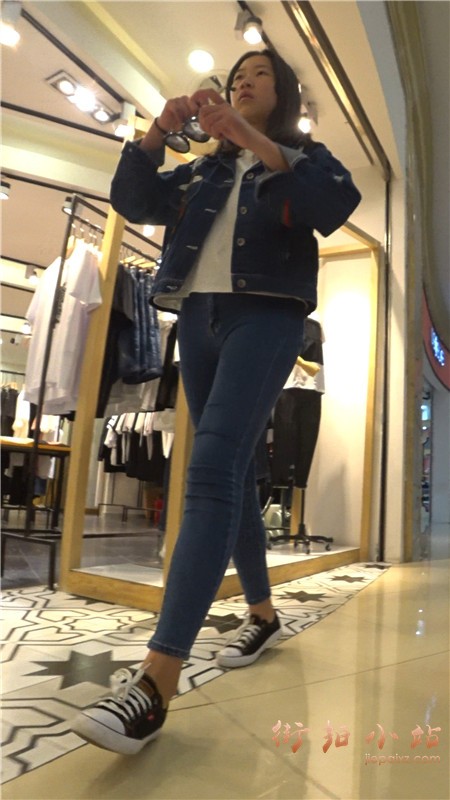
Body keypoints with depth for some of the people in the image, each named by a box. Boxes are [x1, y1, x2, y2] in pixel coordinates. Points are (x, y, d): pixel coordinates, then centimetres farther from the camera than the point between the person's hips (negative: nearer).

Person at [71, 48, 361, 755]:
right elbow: (133, 202, 16)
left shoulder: (302, 156, 14)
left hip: (265, 315, -6)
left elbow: (340, 204, -8)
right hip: (200, 316, 6)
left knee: (212, 469, -24)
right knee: (232, 474, 5)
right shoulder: (205, 171, 26)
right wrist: (158, 132, 2)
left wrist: (256, 142, -15)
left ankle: (156, 682, -27)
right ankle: (263, 615, 21)